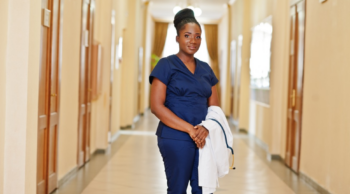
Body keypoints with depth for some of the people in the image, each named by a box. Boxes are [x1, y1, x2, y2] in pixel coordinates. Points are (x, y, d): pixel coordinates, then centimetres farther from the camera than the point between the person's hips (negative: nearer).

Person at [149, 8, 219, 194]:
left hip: (203, 139, 5)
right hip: (176, 139, -5)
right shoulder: (166, 65, -3)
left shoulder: (205, 69, 13)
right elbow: (156, 106, -11)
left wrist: (206, 128, -10)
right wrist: (190, 129, -16)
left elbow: (214, 106, 12)